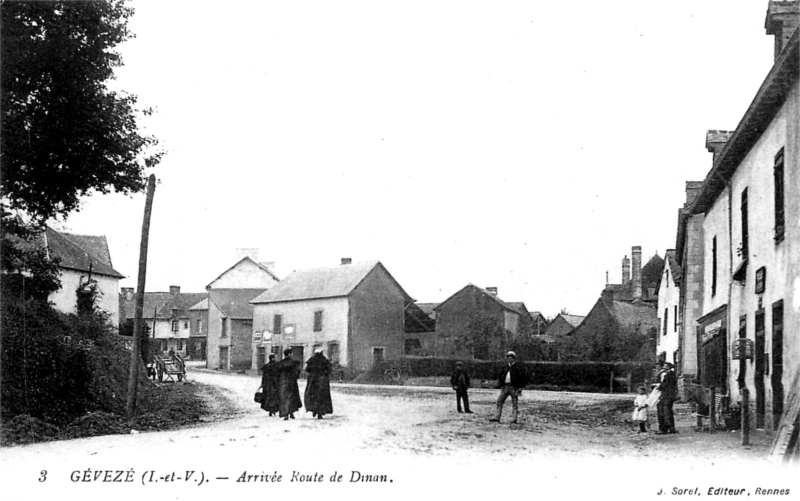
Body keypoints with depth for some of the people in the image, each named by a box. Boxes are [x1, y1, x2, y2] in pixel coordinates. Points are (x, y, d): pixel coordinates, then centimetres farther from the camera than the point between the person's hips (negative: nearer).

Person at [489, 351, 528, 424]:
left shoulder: (518, 367, -2)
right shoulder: (505, 367, 15)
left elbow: (524, 377, -4)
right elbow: (500, 376, 22)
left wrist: (521, 387, -9)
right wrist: (499, 384, 7)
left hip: (514, 387, -5)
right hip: (505, 387, 5)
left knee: (515, 403, -2)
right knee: (499, 401, 1)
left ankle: (514, 418, 1)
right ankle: (496, 417, 3)